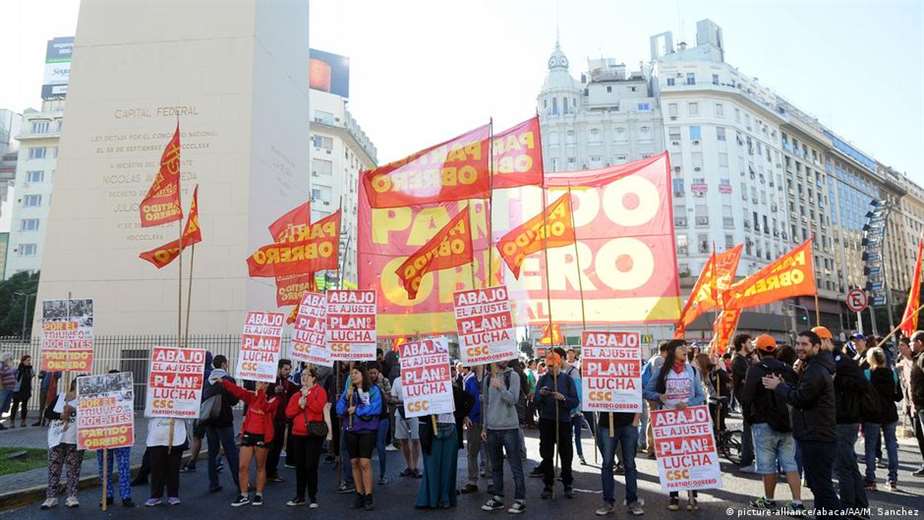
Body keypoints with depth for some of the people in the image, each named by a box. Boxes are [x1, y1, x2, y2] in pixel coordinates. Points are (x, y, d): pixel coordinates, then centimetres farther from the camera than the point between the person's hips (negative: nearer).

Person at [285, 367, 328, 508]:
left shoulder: (319, 391, -2)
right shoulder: (297, 394, 14)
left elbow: (318, 408, -18)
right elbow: (288, 413, 6)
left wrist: (307, 396, -13)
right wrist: (299, 404, -10)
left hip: (313, 434, -5)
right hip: (298, 434, 6)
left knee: (311, 466, -3)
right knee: (299, 466, 12)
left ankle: (313, 498, 8)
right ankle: (300, 497, 22)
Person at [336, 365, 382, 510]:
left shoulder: (373, 390, -1)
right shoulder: (347, 391, 10)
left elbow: (376, 409, -12)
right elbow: (339, 410, 3)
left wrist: (357, 409, -9)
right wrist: (347, 397, -11)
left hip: (367, 430, -4)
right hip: (350, 430, 4)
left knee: (365, 463, -9)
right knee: (354, 463, 8)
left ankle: (368, 497, -3)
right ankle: (359, 495, 18)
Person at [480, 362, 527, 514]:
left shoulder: (513, 376, -4)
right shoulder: (488, 378, 8)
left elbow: (513, 400, -14)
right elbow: (486, 404, 14)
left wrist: (500, 387, -28)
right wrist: (484, 427, 13)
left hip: (509, 427, -4)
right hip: (492, 428, 4)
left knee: (515, 466, 0)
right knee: (496, 466, 12)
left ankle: (520, 500, 8)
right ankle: (497, 497, 22)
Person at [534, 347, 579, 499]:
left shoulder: (567, 380, -1)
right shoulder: (543, 379, 3)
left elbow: (576, 401, -4)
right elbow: (536, 401, 2)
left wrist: (563, 398, -22)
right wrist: (540, 394, -19)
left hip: (564, 421, -1)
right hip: (546, 421, 1)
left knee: (566, 455, 7)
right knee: (547, 455, 7)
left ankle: (568, 485, 20)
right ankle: (547, 485, 17)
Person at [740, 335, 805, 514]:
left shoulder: (756, 369, -11)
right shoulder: (788, 369, 7)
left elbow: (746, 396, -14)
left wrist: (748, 416, 1)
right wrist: (791, 416, 17)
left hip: (764, 423, -5)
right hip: (787, 423, 5)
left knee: (767, 463, 7)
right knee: (790, 463, 8)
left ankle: (769, 500, 19)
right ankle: (797, 503, 3)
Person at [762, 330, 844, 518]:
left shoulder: (816, 371, -18)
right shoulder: (815, 367, 16)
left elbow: (800, 398, -20)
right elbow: (803, 394, 18)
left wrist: (778, 386, -7)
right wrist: (784, 385, 5)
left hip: (817, 439, -11)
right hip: (816, 436, 11)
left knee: (822, 485, -8)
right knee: (817, 483, 20)